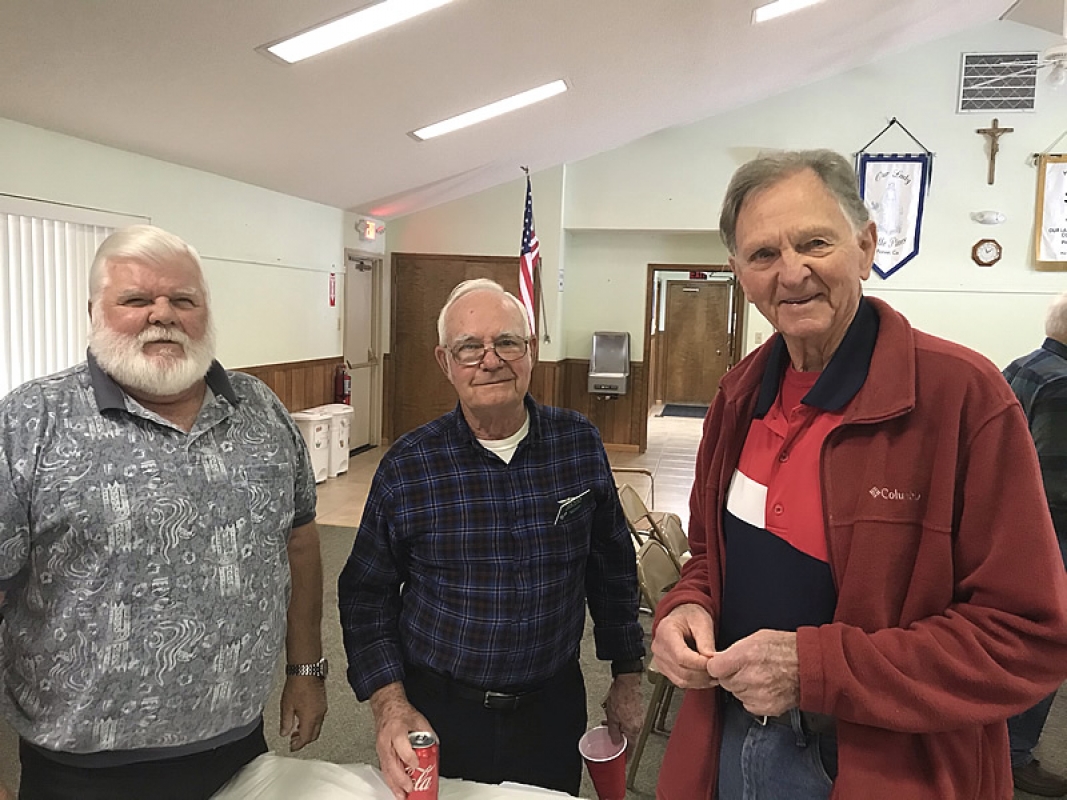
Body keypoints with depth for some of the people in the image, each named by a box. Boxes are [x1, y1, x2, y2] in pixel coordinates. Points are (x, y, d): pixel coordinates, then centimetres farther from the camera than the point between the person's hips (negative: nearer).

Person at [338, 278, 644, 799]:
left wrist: (627, 677, 8)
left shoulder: (580, 444, -6)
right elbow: (366, 594, -2)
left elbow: (613, 567, 4)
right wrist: (390, 706, -11)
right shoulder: (407, 466, -11)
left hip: (553, 708, 2)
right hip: (437, 712, -1)